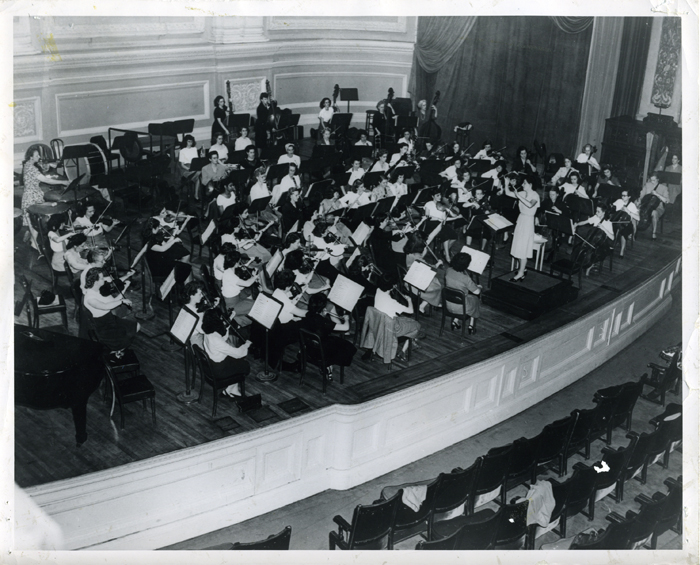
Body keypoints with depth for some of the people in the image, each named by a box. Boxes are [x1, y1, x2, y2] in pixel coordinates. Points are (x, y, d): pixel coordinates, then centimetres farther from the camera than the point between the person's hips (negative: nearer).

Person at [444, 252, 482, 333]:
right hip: (460, 307, -5)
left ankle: (455, 321, 28)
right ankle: (471, 326, 32)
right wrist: (479, 287, 8)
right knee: (476, 300, 27)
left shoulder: (448, 271, -13)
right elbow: (476, 292, -16)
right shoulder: (465, 278, -29)